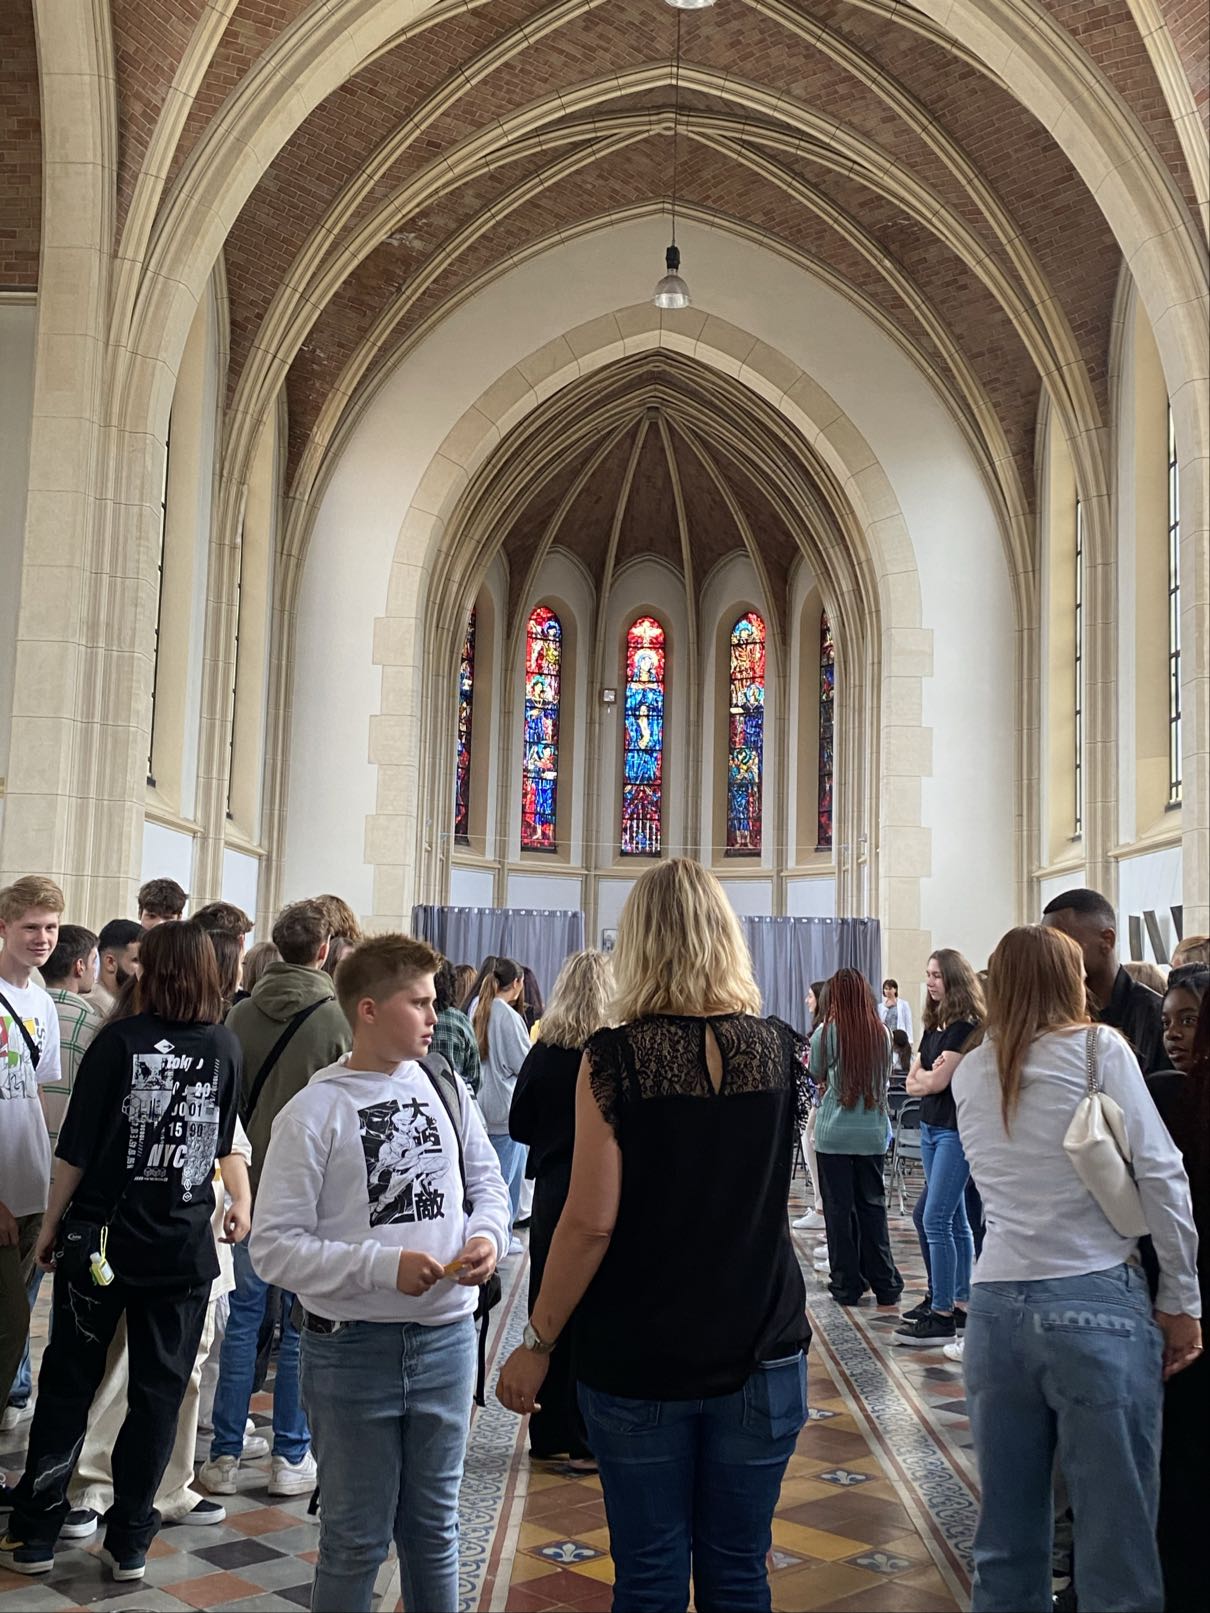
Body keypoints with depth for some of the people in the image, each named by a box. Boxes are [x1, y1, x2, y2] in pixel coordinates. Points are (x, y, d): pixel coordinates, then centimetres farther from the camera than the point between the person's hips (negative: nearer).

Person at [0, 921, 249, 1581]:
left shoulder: (119, 1040, -9)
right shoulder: (225, 1047, -2)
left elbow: (76, 1148, -7)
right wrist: (240, 1203, 26)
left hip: (101, 1238, -1)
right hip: (184, 1247, 2)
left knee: (67, 1385, 11)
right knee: (158, 1393, 10)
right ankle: (129, 1542, 16)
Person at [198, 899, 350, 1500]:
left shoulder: (240, 1015, 0)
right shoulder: (337, 1019, -11)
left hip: (250, 1185, 3)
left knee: (242, 1316, 11)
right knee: (302, 1324, 7)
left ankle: (225, 1455, 15)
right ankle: (291, 1456, 14)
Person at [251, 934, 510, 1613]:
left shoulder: (448, 1089, 1)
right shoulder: (314, 1112, -12)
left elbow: (488, 1184, 11)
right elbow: (275, 1247, -14)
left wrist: (487, 1236, -10)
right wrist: (383, 1266, -22)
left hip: (447, 1336, 4)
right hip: (354, 1346, -4)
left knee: (434, 1525, 19)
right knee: (357, 1538, 11)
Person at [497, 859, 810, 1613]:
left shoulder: (615, 1058, -12)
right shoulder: (780, 1048, -1)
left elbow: (592, 1221, -15)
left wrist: (538, 1341, -5)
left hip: (639, 1358, -3)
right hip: (761, 1349, 3)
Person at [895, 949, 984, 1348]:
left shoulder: (966, 1027, -13)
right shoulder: (934, 1026, 14)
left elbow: (938, 1081, -16)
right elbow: (913, 1082, 10)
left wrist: (924, 1077, 3)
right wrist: (929, 1076, -9)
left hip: (956, 1130, -9)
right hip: (931, 1127, 9)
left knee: (935, 1219, -11)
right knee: (955, 1221, 13)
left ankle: (941, 1315, -8)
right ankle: (961, 1303, 19)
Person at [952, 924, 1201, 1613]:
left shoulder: (970, 1074, 12)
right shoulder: (1098, 1047, 0)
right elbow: (1161, 1173, -6)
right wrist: (1182, 1299, 1)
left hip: (996, 1307, 5)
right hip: (1098, 1305, -4)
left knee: (1008, 1538, 11)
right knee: (1117, 1549, 3)